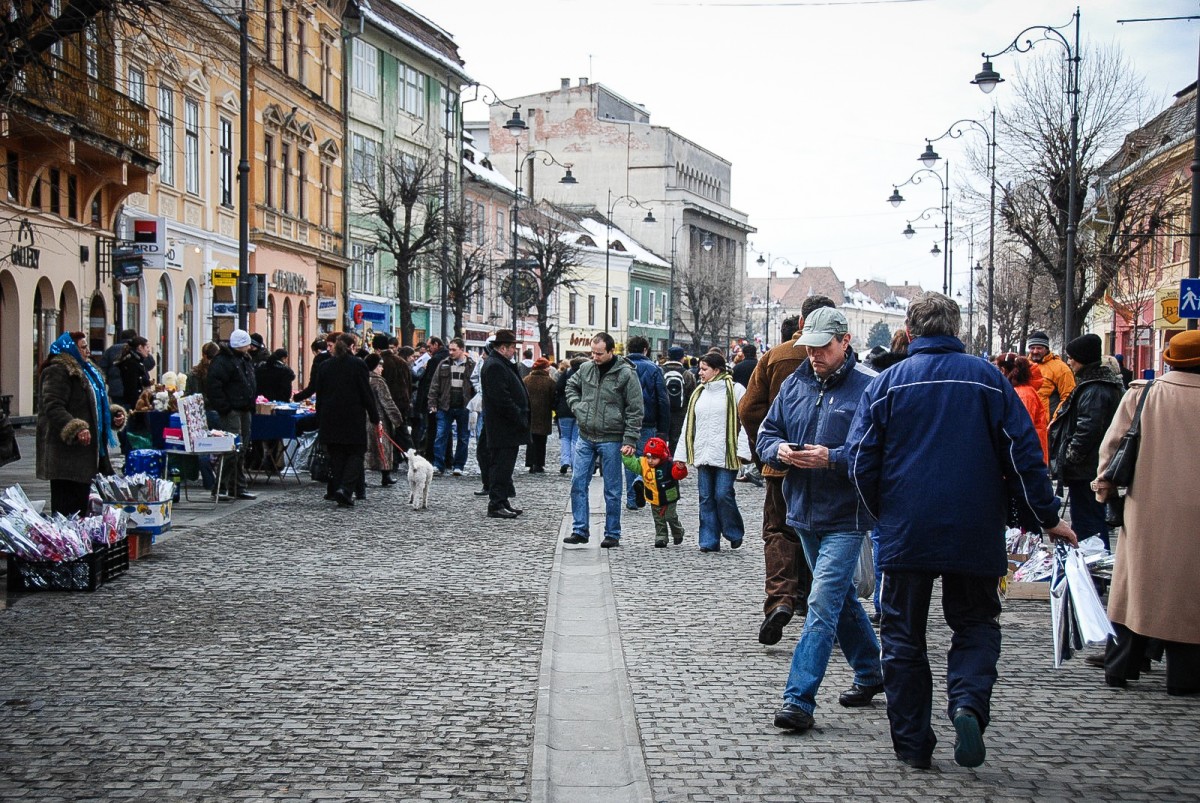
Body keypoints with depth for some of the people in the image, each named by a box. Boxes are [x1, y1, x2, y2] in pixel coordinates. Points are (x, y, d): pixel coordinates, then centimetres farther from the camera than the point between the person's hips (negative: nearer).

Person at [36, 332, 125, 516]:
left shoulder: (87, 371, 19)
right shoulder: (57, 372, -12)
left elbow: (97, 405, 30)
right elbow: (53, 407, -22)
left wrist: (114, 414, 10)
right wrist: (76, 429, -33)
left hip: (87, 450, 10)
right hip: (66, 454, -10)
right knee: (67, 507, -8)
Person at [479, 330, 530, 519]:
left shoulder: (501, 364, 17)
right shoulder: (495, 366, -17)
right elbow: (502, 399, -23)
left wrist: (521, 416, 16)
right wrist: (520, 417, -19)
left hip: (507, 427, 11)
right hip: (502, 429, -11)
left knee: (503, 466, 15)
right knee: (501, 466, -7)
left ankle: (503, 502, 21)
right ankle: (496, 505, -3)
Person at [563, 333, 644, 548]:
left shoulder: (626, 374, -9)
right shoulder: (586, 368, 4)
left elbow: (635, 410, -8)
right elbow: (571, 386, 24)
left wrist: (630, 440, -12)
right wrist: (577, 406, 4)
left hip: (611, 439, -4)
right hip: (585, 437, 4)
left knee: (612, 490, 4)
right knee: (578, 483, 2)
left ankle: (612, 534, 13)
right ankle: (580, 530, 10)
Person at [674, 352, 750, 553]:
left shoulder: (735, 390, -2)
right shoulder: (698, 393, 16)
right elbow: (689, 425, 18)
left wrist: (742, 451, -15)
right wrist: (681, 455, 15)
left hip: (726, 455, -6)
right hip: (703, 454, 6)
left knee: (723, 495, -8)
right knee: (706, 498, 4)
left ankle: (735, 533, 14)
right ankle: (709, 541, 9)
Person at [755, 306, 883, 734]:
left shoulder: (870, 387, -12)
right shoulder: (795, 384, 8)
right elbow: (766, 433, 13)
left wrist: (832, 459, -26)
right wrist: (779, 450, -9)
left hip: (845, 516, -7)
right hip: (804, 510, 7)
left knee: (822, 604, -11)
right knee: (841, 598, 20)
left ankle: (798, 699, -10)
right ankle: (870, 673, 38)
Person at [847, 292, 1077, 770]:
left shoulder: (885, 384, -1)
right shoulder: (988, 379, 0)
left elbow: (861, 463, -1)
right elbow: (1024, 456, -1)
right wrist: (1048, 518, 7)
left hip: (906, 534, 0)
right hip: (975, 534, 0)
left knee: (904, 636, 11)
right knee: (976, 625, 15)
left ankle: (912, 744, 13)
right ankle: (968, 703, -11)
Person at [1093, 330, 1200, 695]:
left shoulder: (1141, 395, -2)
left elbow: (1112, 445, 1)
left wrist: (1104, 486, 12)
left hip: (1147, 512, 1)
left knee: (1134, 585, 10)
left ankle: (1119, 668, 15)